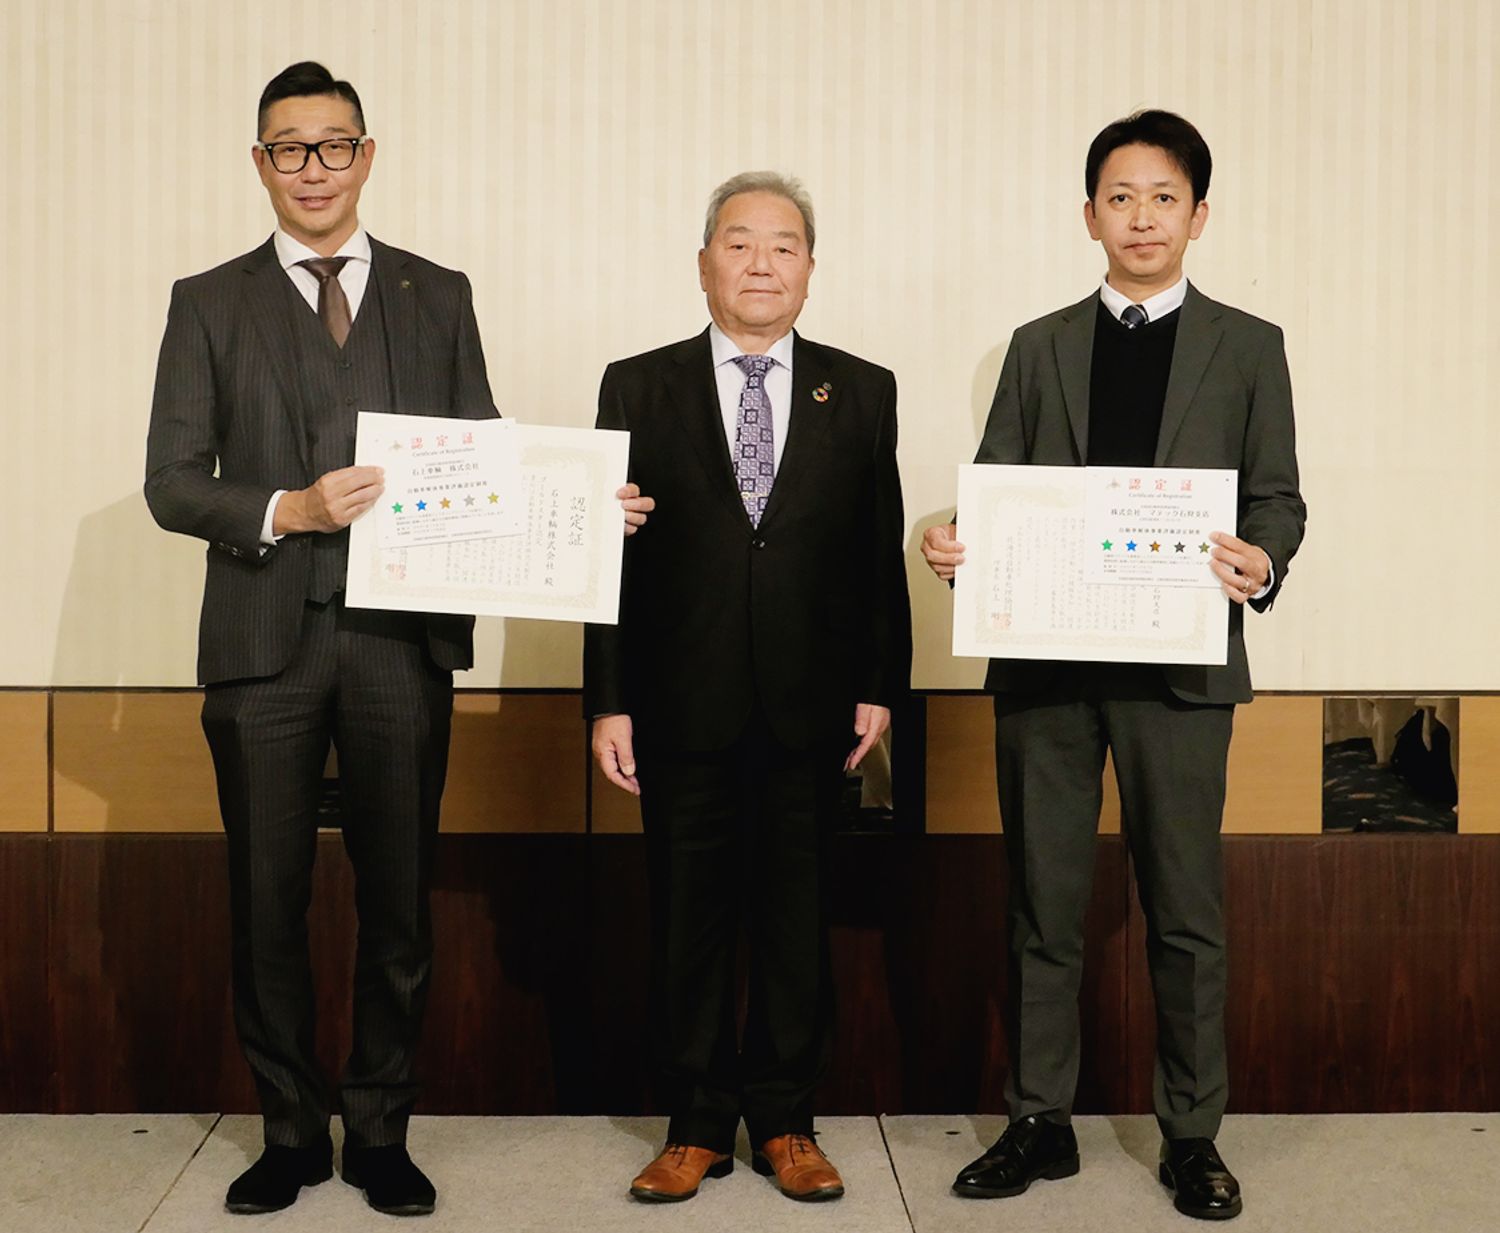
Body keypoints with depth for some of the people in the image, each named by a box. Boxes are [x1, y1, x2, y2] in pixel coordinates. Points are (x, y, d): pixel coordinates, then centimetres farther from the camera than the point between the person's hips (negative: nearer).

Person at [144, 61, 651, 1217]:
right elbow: (172, 481, 1)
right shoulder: (210, 303, 7)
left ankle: (382, 1132, 22)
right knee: (268, 898, 8)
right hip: (264, 640, 0)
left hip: (403, 637, 1)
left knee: (399, 896, 8)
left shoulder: (438, 295, 10)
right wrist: (288, 510, -16)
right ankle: (292, 1131, 25)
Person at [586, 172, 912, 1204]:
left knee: (799, 919, 8)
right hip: (684, 708, 0)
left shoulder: (861, 392, 7)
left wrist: (881, 686, 1)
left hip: (809, 710, 1)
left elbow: (881, 551, 7)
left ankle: (786, 1122, 22)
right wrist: (609, 702, -2)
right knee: (690, 920, 7)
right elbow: (613, 554, 2)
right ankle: (697, 1127, 21)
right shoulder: (639, 387, 5)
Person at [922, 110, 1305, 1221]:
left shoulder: (1248, 348, 8)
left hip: (1180, 664, -1)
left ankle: (1192, 1133, 19)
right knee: (1044, 904, 8)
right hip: (1045, 663, 2)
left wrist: (1262, 561, -17)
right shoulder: (1039, 347, 13)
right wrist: (955, 542, -11)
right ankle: (1041, 1122, 20)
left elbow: (1277, 498, 5)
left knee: (1185, 910, 4)